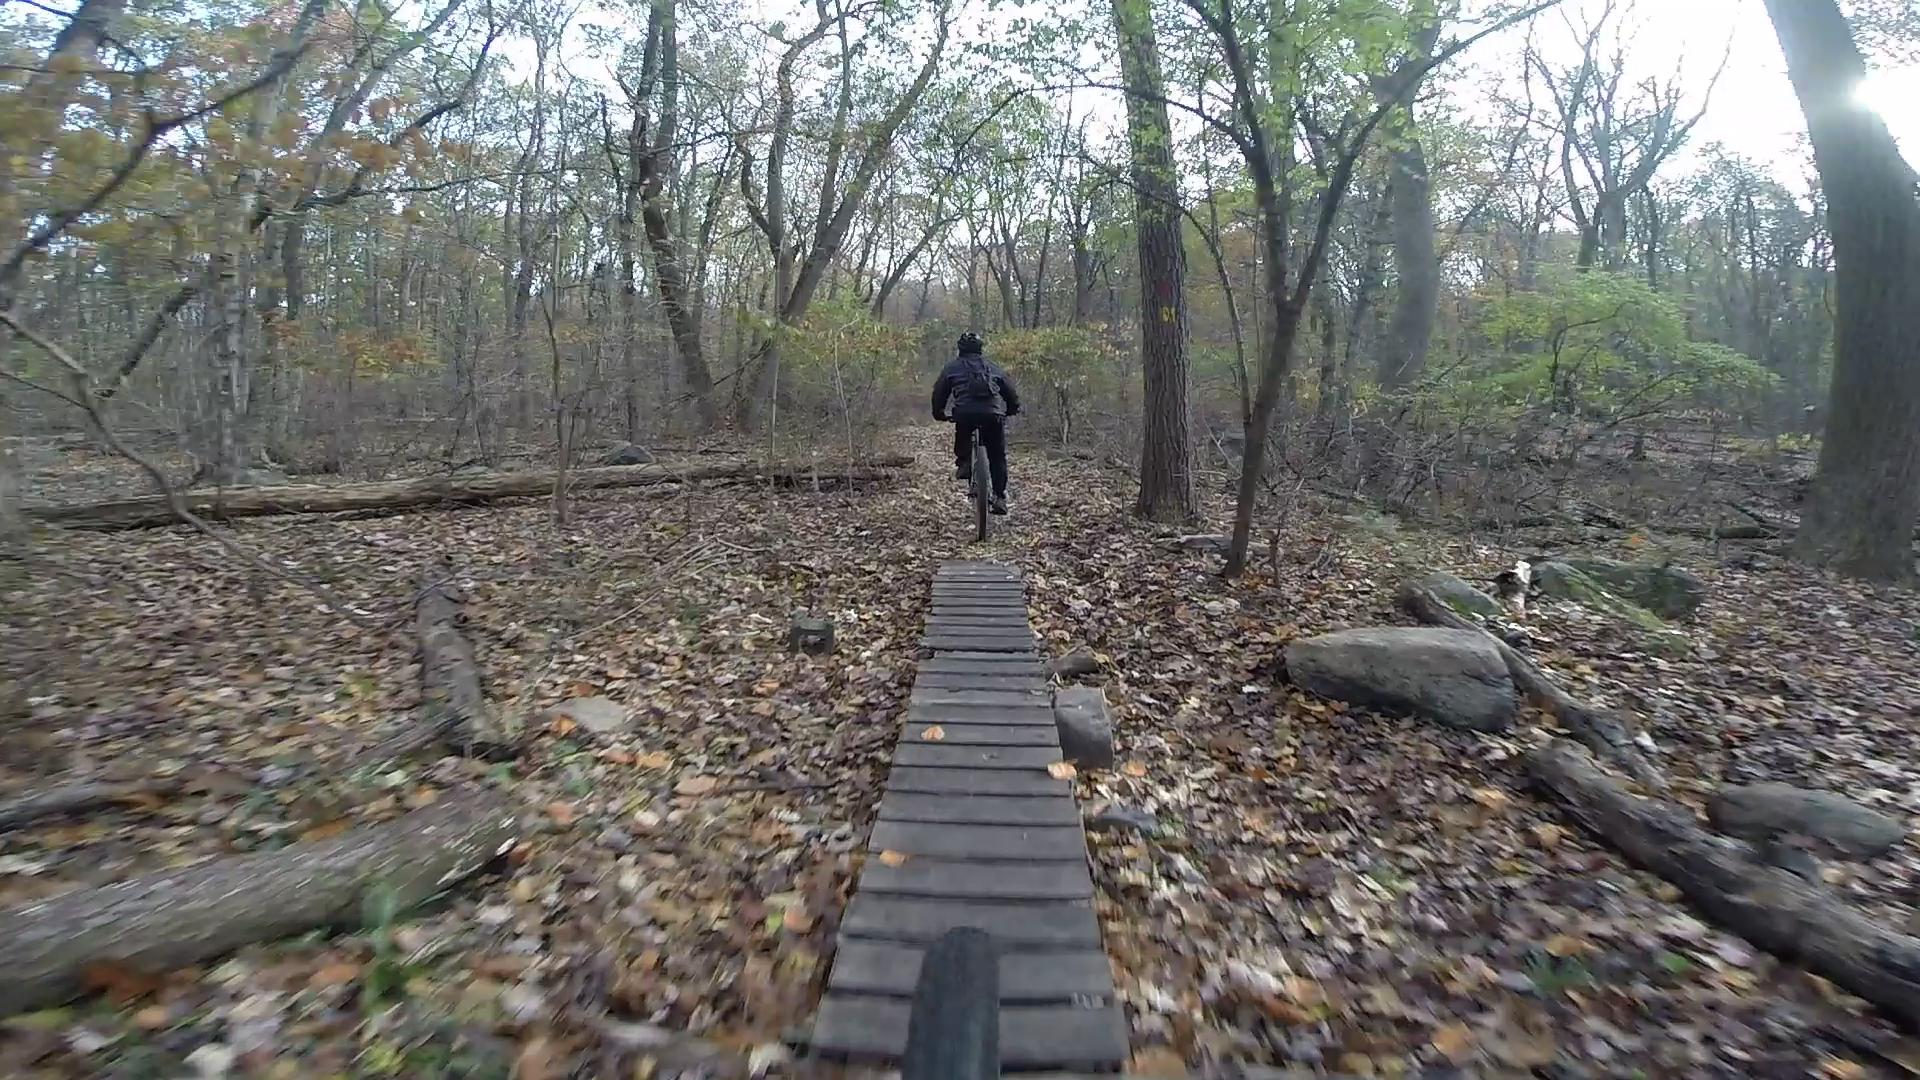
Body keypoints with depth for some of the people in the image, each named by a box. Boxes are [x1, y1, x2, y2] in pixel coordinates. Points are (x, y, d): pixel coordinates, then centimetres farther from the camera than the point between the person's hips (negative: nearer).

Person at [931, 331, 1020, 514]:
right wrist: (1013, 409, 43)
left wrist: (939, 414, 36)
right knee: (997, 457, 15)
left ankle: (963, 463, 18)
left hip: (965, 414, -1)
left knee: (962, 434, 35)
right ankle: (1000, 498, 11)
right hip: (993, 415, 1)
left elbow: (939, 393, 21)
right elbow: (1010, 391, 27)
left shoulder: (952, 367, 20)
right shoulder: (993, 367, 25)